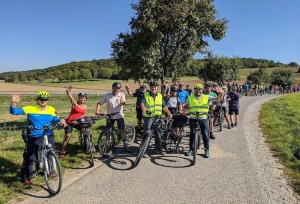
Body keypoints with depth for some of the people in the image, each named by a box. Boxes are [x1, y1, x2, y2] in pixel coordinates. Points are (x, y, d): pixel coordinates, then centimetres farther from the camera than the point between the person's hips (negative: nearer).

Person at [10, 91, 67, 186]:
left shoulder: (51, 110, -2)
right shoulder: (30, 109, -10)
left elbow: (55, 119, 13)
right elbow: (14, 112, -10)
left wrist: (61, 120, -9)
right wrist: (13, 103, -29)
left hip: (49, 137, 3)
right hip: (34, 138, -3)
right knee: (30, 158, -1)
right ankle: (25, 177, 17)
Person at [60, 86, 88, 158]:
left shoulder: (85, 106, 3)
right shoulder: (75, 103, -11)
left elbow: (83, 115, 0)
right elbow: (70, 97, -27)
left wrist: (78, 120, -19)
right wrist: (68, 91, -48)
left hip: (78, 122, 5)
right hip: (70, 122, -5)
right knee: (67, 137, -5)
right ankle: (63, 152, 9)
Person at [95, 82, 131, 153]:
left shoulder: (122, 95, -5)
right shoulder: (107, 95, -3)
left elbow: (123, 102, -23)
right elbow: (99, 103, -3)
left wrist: (123, 102, -48)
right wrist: (97, 110, -21)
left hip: (119, 115, -1)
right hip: (110, 116, 1)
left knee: (122, 130, -2)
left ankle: (125, 145, 6)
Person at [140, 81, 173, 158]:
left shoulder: (160, 96, 10)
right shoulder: (146, 95, -3)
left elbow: (164, 106, 16)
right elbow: (142, 103, -20)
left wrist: (169, 113, 8)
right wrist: (143, 108, -41)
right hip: (148, 117, -4)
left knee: (158, 133, 12)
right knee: (147, 133, -6)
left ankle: (158, 149, 27)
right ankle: (144, 151, 0)